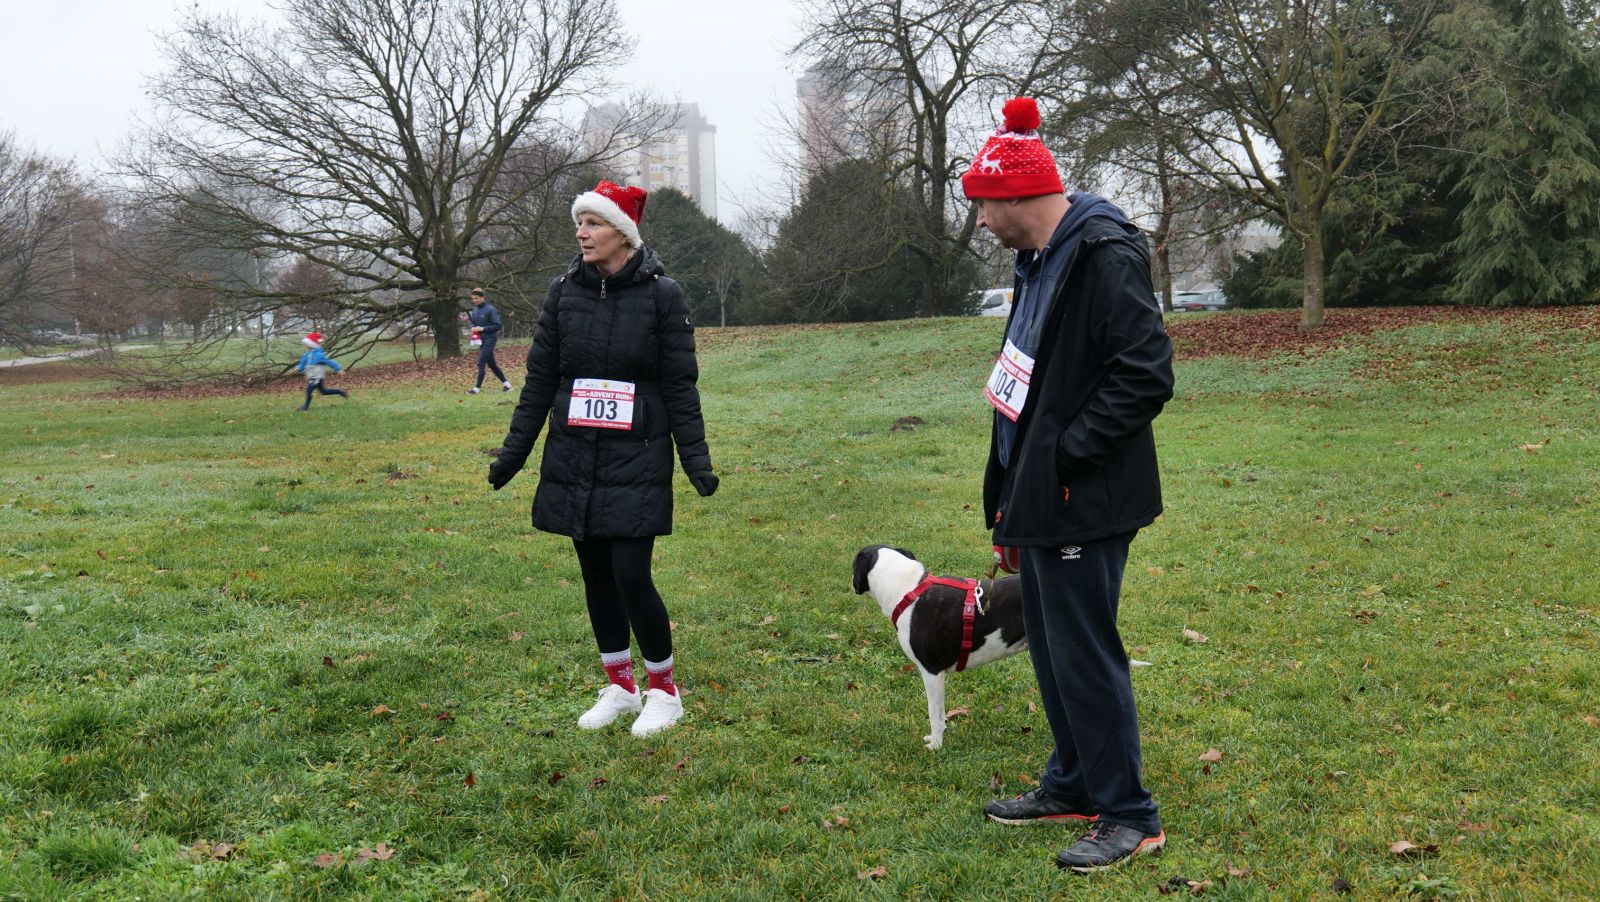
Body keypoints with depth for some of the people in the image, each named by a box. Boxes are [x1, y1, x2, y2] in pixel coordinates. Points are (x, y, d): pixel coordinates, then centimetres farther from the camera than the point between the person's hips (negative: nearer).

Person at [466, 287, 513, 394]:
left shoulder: (490, 309, -14)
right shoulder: (474, 309, 8)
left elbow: (497, 326, -15)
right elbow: (474, 322, 21)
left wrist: (483, 329, -21)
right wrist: (473, 328, -2)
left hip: (489, 339, -8)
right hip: (481, 340, 8)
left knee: (481, 362, -11)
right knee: (491, 363, 12)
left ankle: (477, 388, -7)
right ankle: (506, 383, 21)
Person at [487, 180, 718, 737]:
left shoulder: (661, 295, -6)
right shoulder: (564, 293, 4)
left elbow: (680, 387, -4)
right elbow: (539, 380, 9)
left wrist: (697, 461, -9)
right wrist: (513, 452, 7)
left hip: (637, 462, -4)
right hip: (573, 461, 4)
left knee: (631, 576, -8)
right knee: (596, 576, 10)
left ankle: (664, 691, 13)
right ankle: (620, 687, 27)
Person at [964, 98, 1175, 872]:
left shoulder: (1104, 256, -18)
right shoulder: (1039, 261, 14)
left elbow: (1146, 375, -24)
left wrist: (1068, 453, -20)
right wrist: (1014, 486, 16)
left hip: (1082, 502, -10)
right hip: (1039, 495, 10)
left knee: (1083, 654, -3)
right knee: (1049, 643, 18)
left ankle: (1130, 816, 11)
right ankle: (1072, 785, 34)